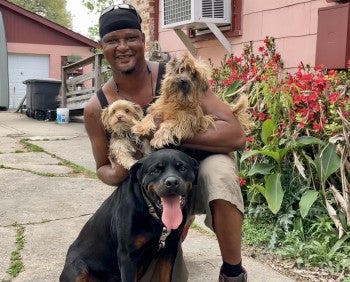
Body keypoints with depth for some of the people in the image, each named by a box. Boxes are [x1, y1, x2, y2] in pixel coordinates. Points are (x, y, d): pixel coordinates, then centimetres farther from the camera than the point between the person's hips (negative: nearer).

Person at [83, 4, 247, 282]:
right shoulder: (96, 109, -13)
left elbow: (236, 135, -27)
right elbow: (103, 167, 3)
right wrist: (117, 175, -22)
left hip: (198, 173, -2)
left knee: (218, 169, -38)